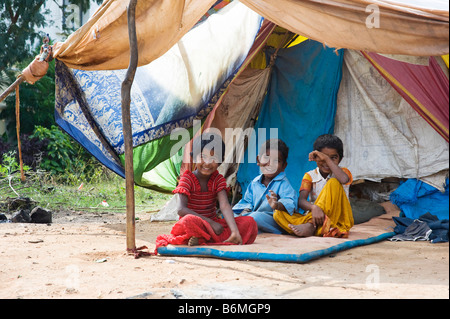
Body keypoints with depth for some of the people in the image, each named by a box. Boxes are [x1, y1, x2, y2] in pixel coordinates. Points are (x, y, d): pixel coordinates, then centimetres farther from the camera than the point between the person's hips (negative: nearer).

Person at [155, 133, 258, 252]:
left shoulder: (218, 180, 4)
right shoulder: (187, 179, -7)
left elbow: (225, 206, -12)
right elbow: (181, 209, -19)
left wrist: (235, 231, -29)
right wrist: (211, 223, -25)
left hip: (213, 223, 5)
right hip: (194, 224, -5)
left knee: (250, 223, -15)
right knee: (189, 220, -40)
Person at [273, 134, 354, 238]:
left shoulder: (342, 172, 4)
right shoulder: (310, 176, 7)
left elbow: (344, 179, -25)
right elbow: (301, 201, -8)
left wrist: (327, 159, -18)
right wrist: (314, 207, -31)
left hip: (339, 219, -2)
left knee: (334, 183, -23)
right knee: (278, 214, -18)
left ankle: (311, 225, -30)